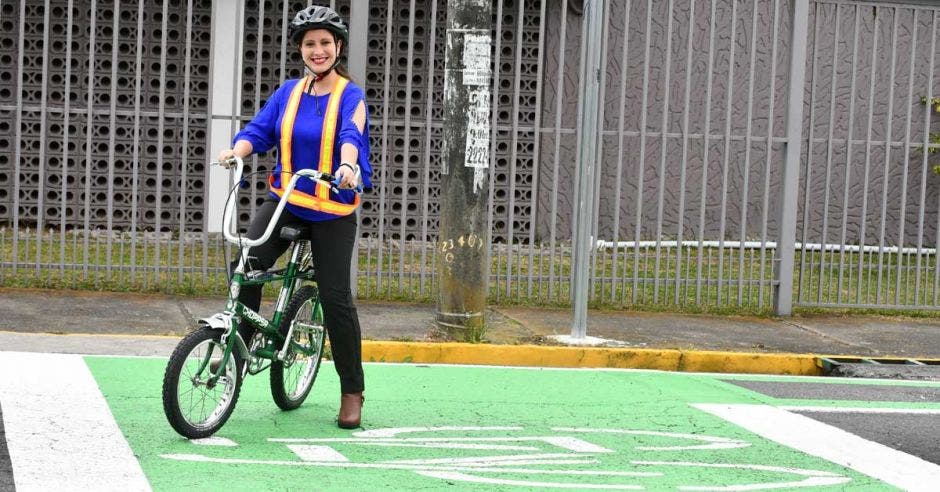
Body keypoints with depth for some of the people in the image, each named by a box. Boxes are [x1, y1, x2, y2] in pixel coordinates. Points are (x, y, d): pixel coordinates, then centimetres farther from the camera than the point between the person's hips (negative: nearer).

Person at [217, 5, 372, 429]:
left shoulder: (350, 96, -5)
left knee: (336, 298, -3)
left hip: (333, 211, -3)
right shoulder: (288, 93, 6)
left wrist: (348, 165, -45)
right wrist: (237, 151, -24)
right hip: (285, 201, 3)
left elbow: (351, 135, -23)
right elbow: (260, 129, -2)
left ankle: (352, 391, 10)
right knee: (247, 264, -21)